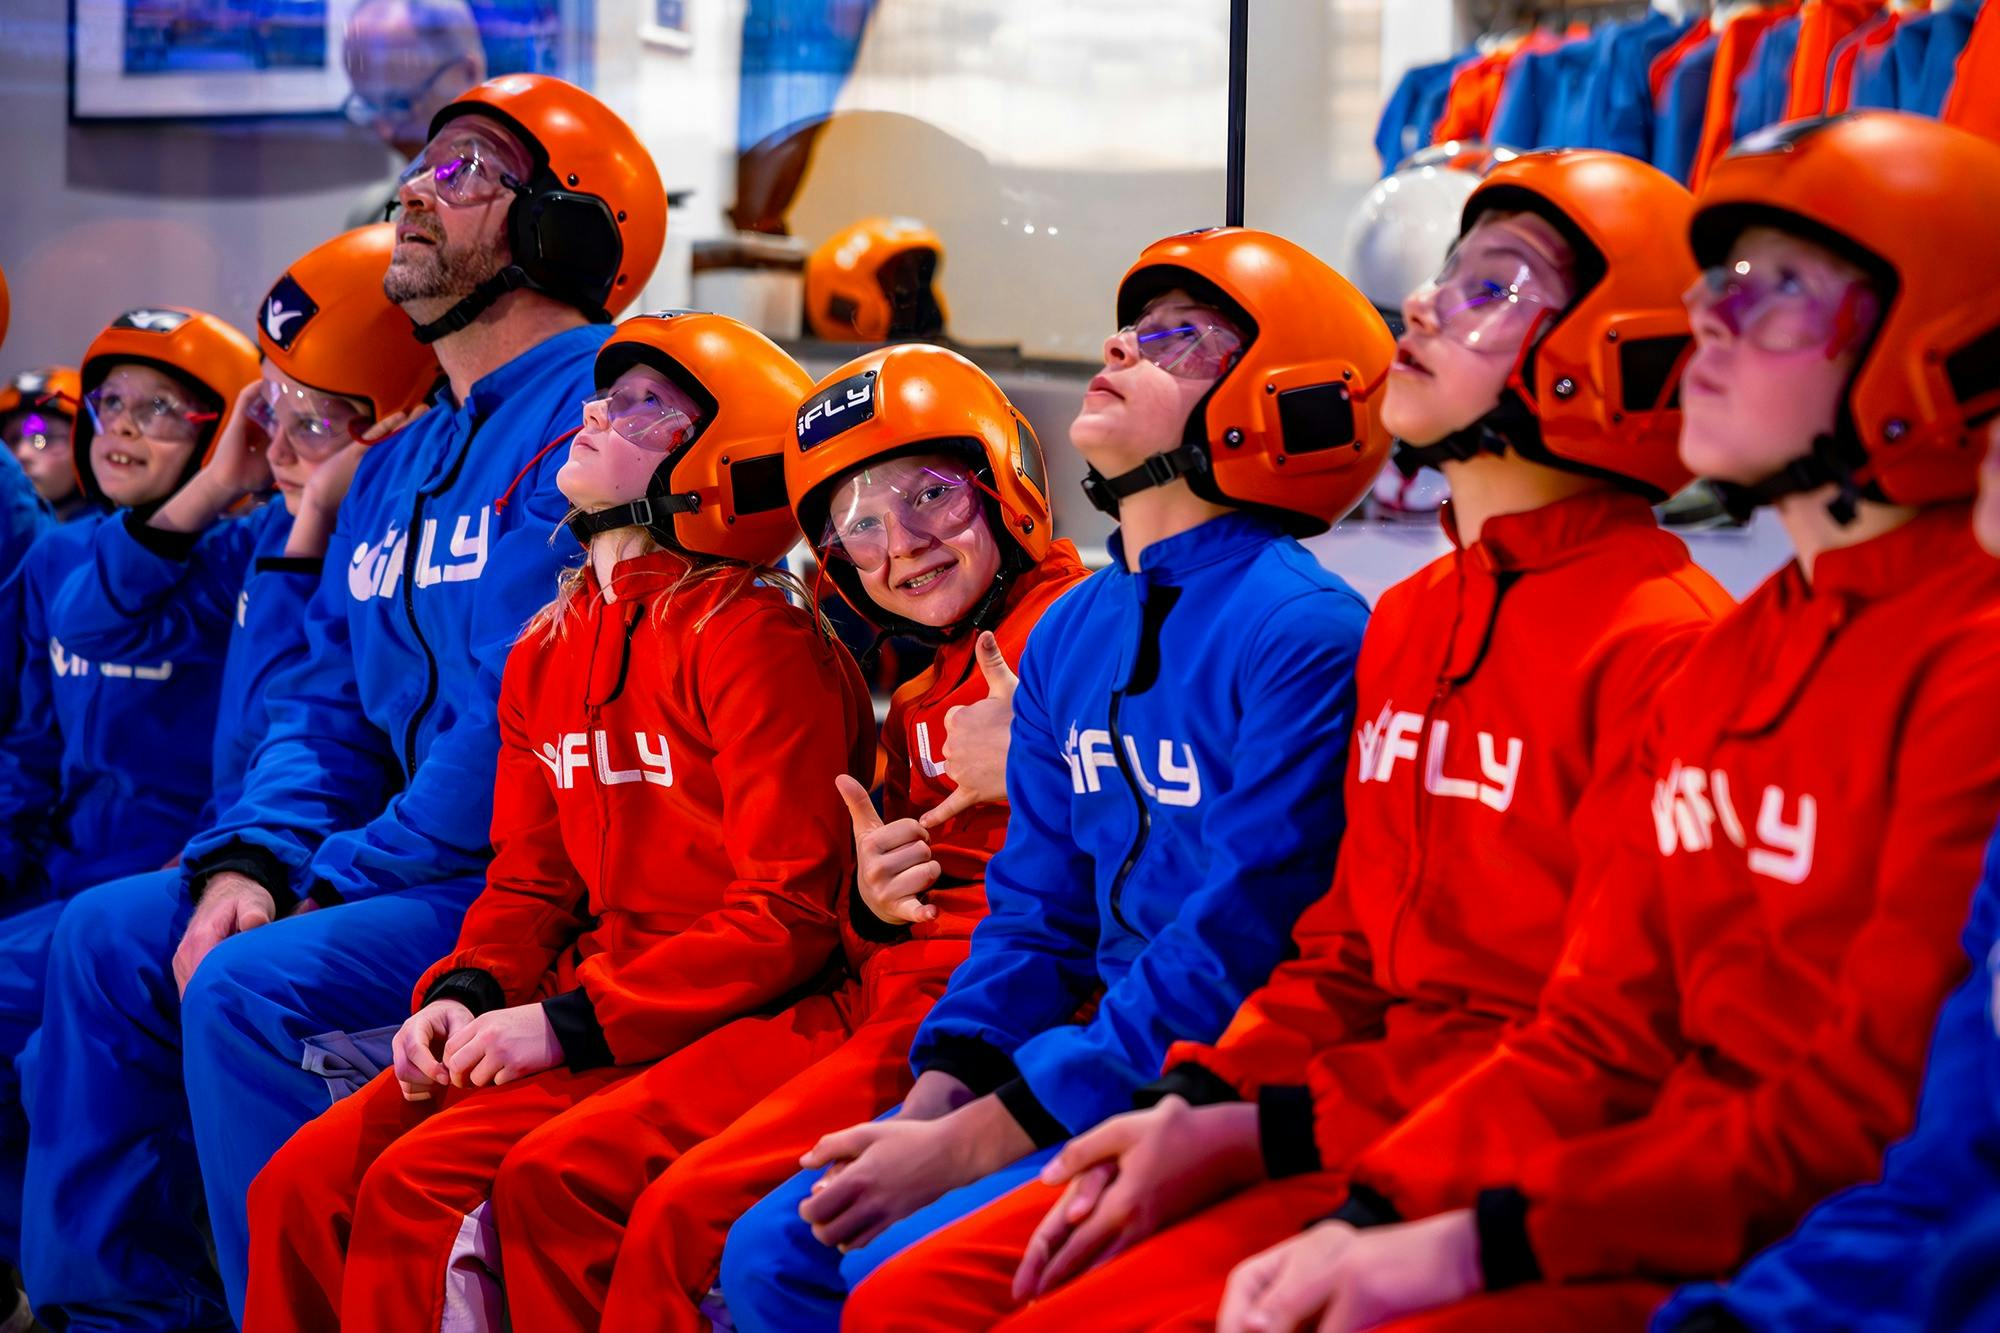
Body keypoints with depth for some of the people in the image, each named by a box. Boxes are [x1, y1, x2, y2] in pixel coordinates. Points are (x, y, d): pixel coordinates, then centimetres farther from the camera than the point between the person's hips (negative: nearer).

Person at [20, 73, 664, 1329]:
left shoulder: (596, 412, -14)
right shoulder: (398, 465, 17)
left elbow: (527, 710, -21)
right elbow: (327, 704, 17)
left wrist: (338, 883, -16)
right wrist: (251, 860, -3)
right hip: (409, 870, 10)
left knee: (248, 984, -25)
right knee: (111, 935, 6)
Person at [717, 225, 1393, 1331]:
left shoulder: (1304, 639, -17)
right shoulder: (1069, 634, 11)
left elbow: (1238, 957, -20)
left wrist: (971, 1148, -18)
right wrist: (930, 1104, -2)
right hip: (1109, 1063, 8)